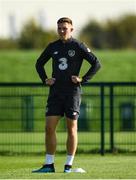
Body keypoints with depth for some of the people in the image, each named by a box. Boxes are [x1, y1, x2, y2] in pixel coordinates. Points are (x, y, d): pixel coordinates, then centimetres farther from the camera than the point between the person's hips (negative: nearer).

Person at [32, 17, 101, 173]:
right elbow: (39, 63, 24)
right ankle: (49, 165, 1)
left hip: (72, 92, -4)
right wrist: (45, 79, 9)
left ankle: (69, 165, 6)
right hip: (55, 93, 4)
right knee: (49, 128, -3)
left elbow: (96, 63, -4)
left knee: (71, 129, 0)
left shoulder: (78, 46, -3)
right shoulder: (52, 47, 9)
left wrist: (83, 79, -10)